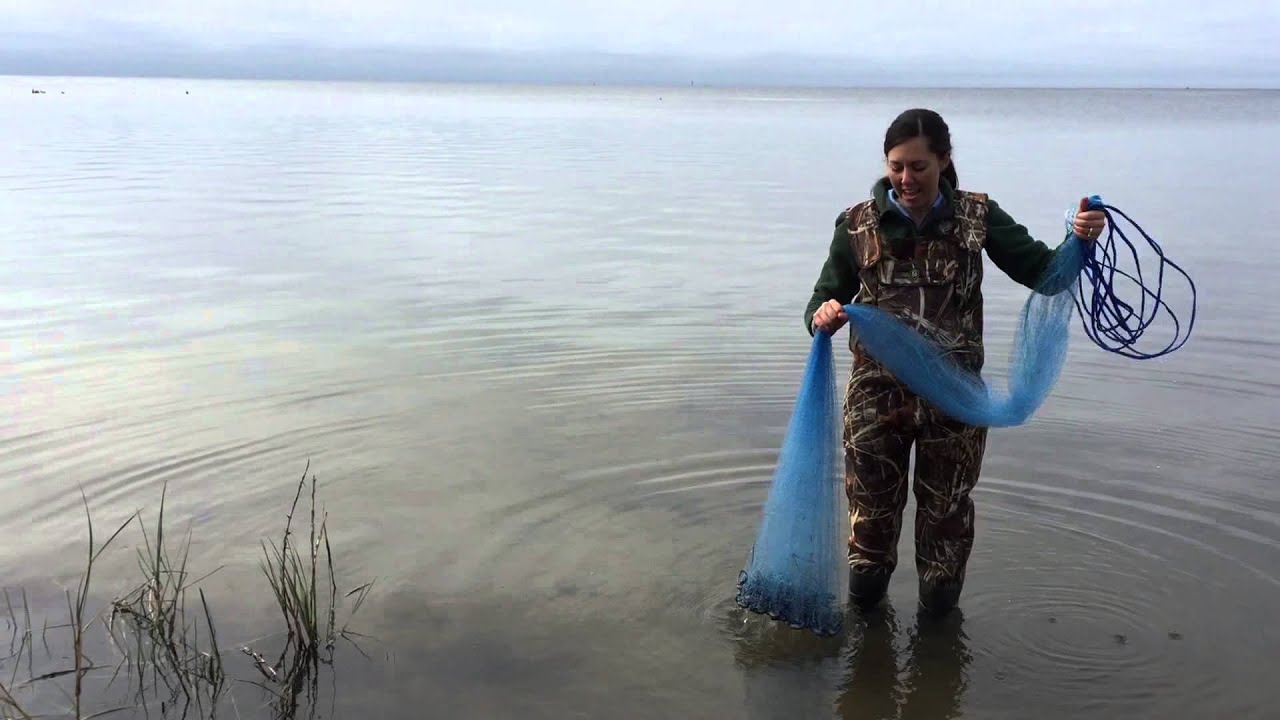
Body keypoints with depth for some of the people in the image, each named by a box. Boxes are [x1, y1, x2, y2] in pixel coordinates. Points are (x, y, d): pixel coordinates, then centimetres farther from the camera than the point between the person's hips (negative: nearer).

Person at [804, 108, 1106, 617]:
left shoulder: (977, 217, -3)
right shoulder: (859, 224, -4)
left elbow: (1044, 273, -3)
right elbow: (825, 299, -1)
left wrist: (1079, 241, -24)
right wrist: (823, 317, -25)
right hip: (876, 393, 0)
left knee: (947, 508, 14)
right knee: (872, 504, 13)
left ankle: (939, 603, 40)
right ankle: (867, 594, 43)